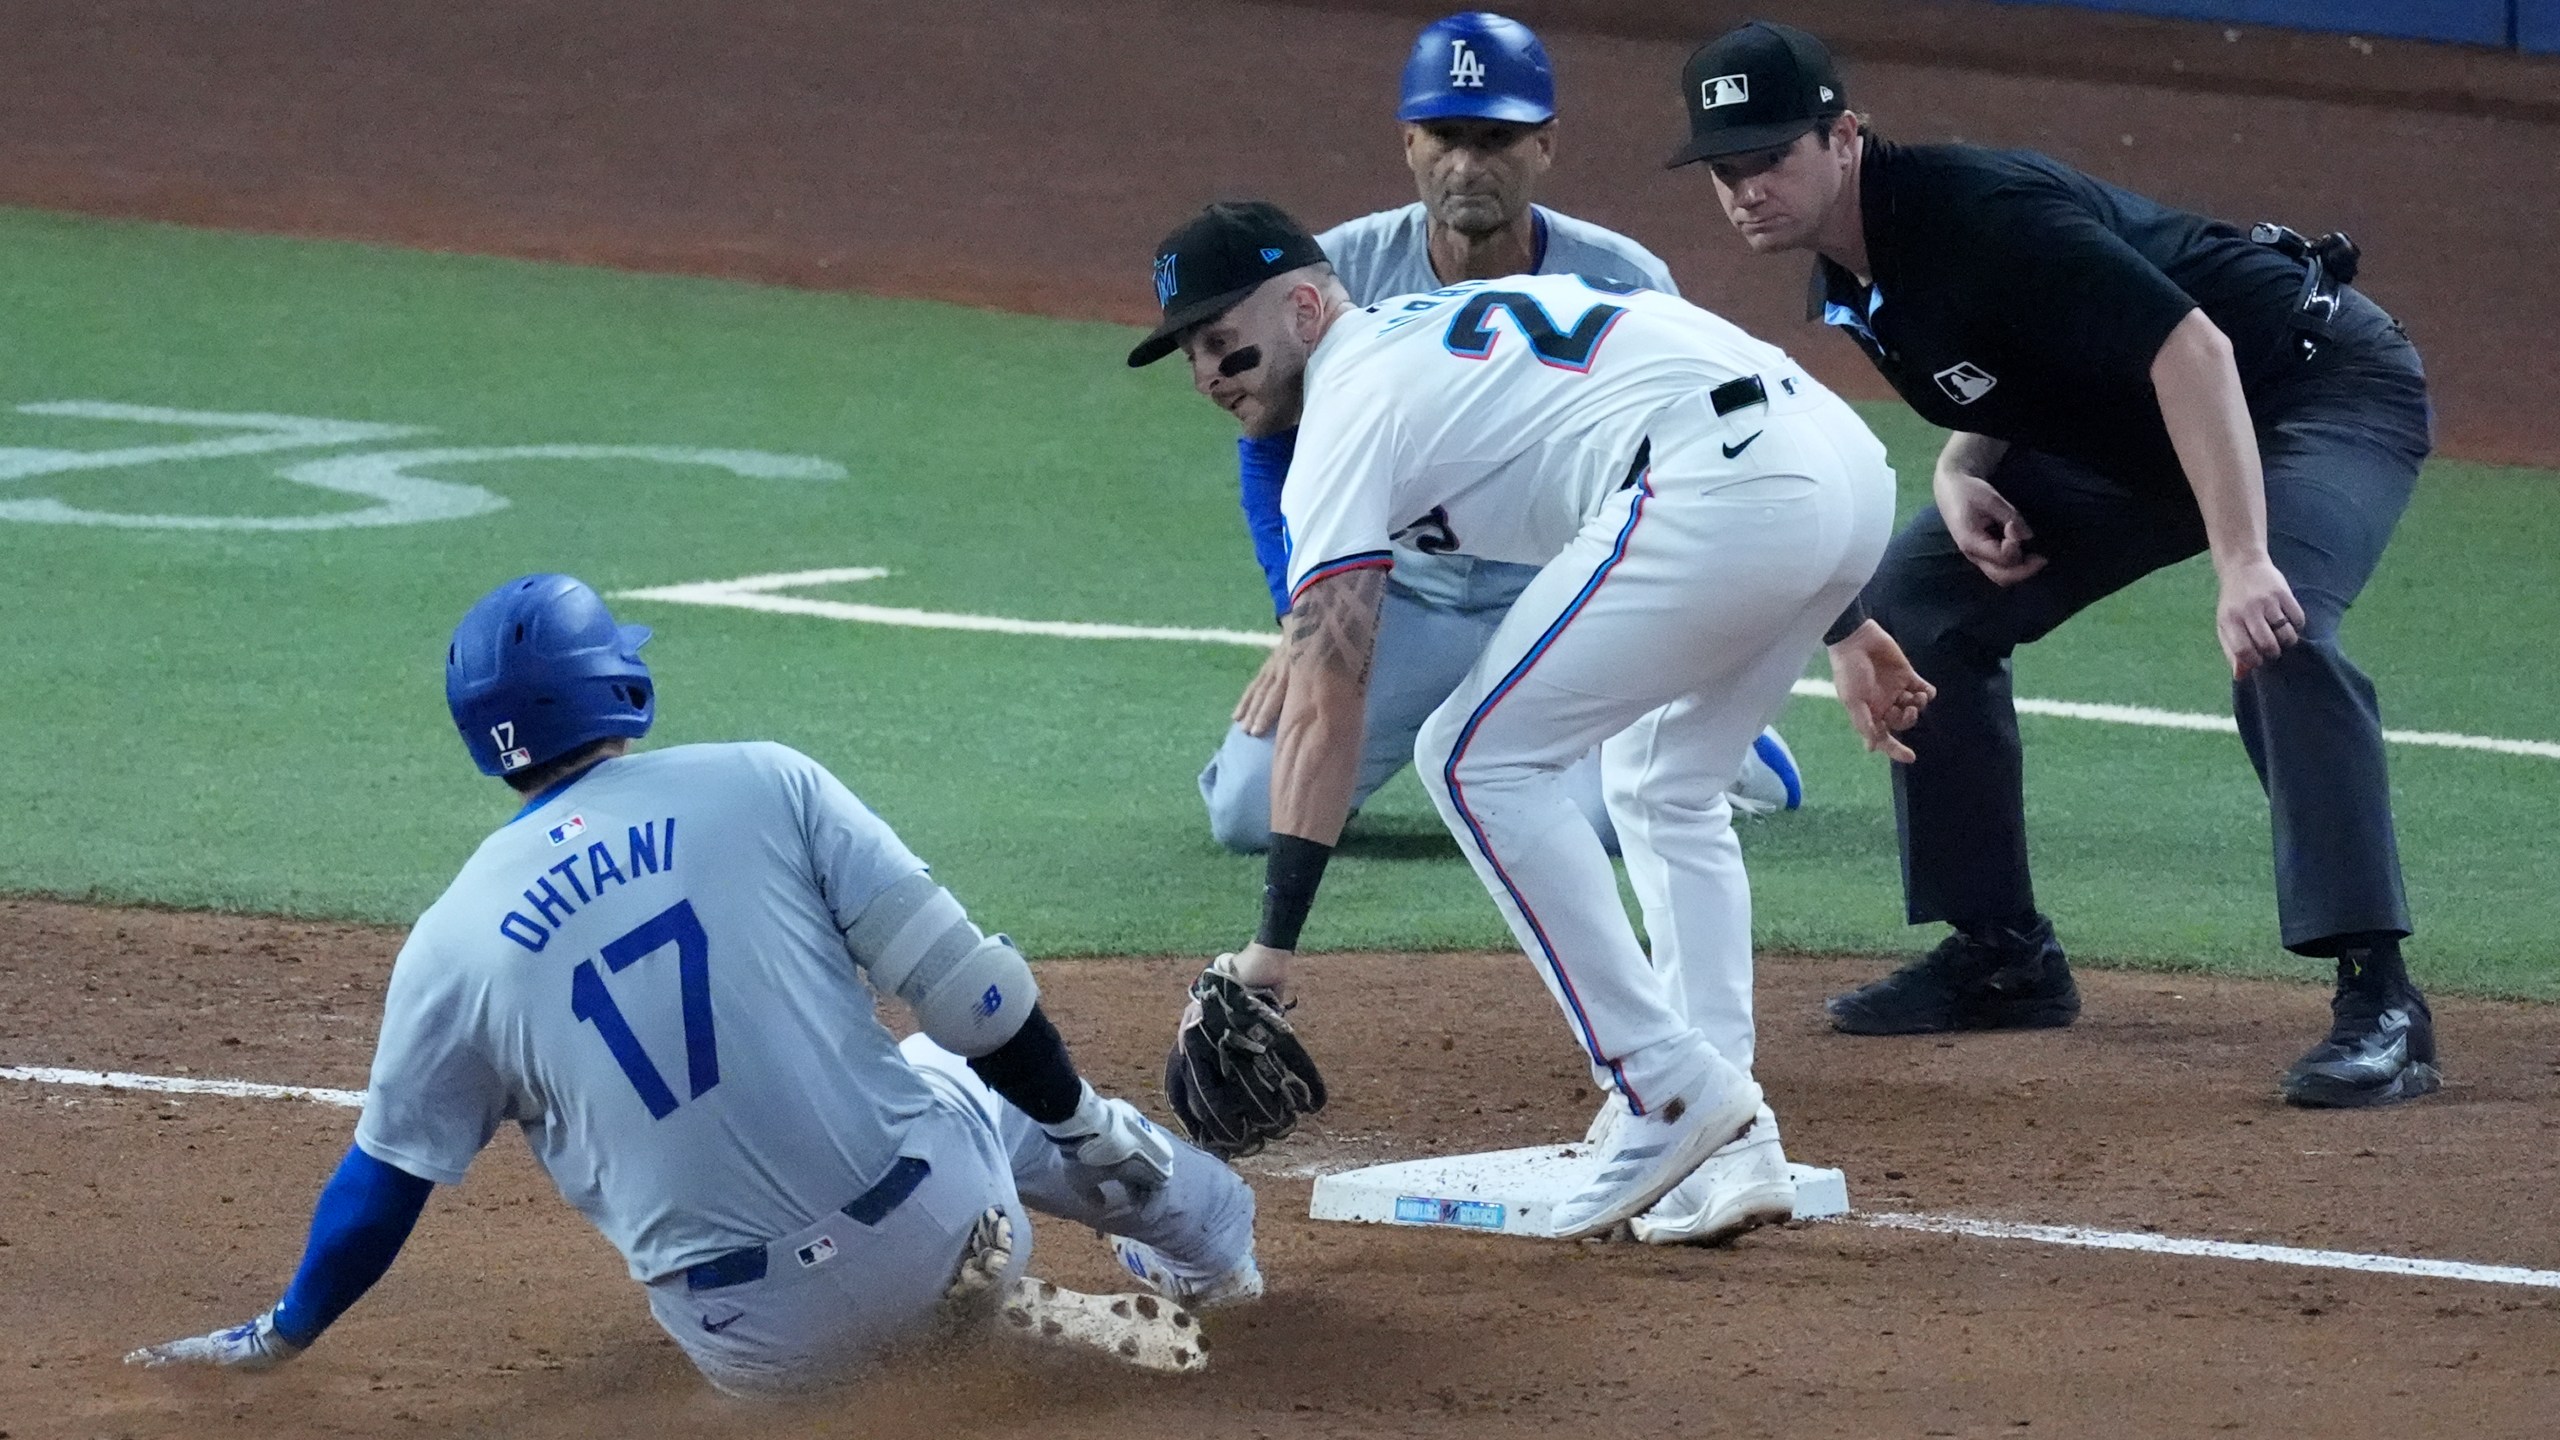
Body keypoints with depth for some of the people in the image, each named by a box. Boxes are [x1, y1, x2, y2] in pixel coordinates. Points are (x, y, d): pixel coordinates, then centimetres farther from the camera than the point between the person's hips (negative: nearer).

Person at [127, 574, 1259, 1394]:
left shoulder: (452, 943, 2)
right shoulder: (764, 784, -2)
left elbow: (383, 1182, 10)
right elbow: (956, 978, -4)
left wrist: (284, 1334, 26)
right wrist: (1085, 1129, 8)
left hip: (760, 1347, 1)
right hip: (931, 1213, -1)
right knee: (965, 1063, 34)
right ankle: (1203, 1234, 47)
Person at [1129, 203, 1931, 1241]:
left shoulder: (1351, 407, 4)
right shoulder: (1434, 326, 30)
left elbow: (1325, 705, -4)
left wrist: (1267, 954, -6)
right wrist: (1838, 622, 32)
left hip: (1724, 492, -10)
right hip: (1853, 465, 10)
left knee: (1475, 759, 0)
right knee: (1663, 790, 24)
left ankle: (1670, 1089, -4)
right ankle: (1731, 1151, 14)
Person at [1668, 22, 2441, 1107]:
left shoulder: (1981, 214, -30)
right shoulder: (1849, 282, -1)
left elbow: (2190, 349, -38)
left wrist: (2240, 561, -47)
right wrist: (1961, 476, -9)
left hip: (2326, 384, -10)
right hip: (2128, 439, 10)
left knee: (2277, 633, -35)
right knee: (1915, 607, 5)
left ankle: (2378, 998, -34)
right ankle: (2002, 957, 13)